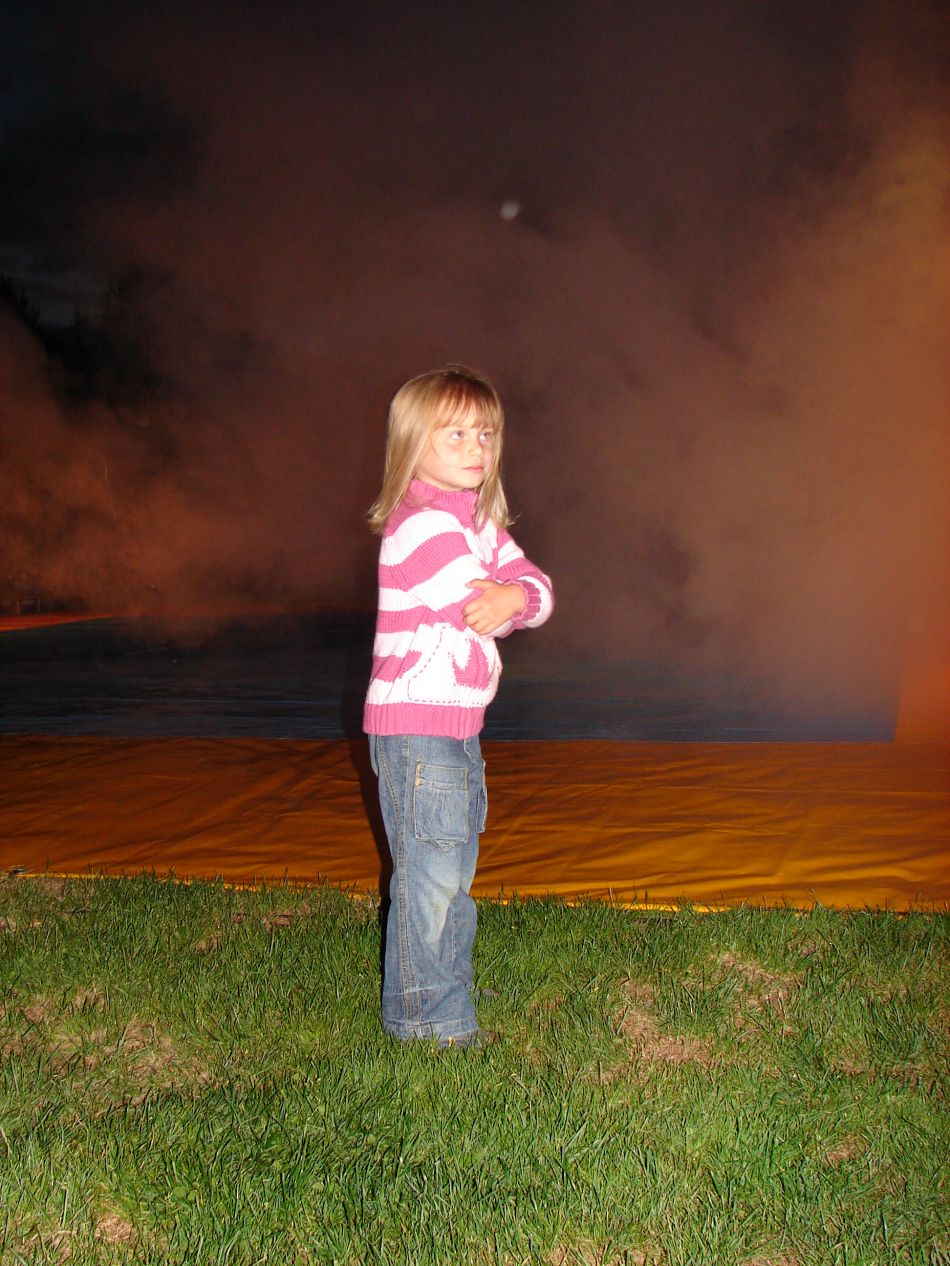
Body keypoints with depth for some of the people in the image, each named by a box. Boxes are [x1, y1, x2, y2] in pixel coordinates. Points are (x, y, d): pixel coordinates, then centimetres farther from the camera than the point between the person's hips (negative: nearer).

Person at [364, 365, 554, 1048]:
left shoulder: (478, 522, 16)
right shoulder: (423, 525, -16)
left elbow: (535, 588, 5)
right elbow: (477, 612, -18)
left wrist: (516, 595, -15)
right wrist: (505, 603, 1)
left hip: (456, 724, 10)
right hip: (414, 722, -10)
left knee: (455, 866, 18)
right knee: (430, 870, -6)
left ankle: (448, 990, 30)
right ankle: (426, 1016, 4)